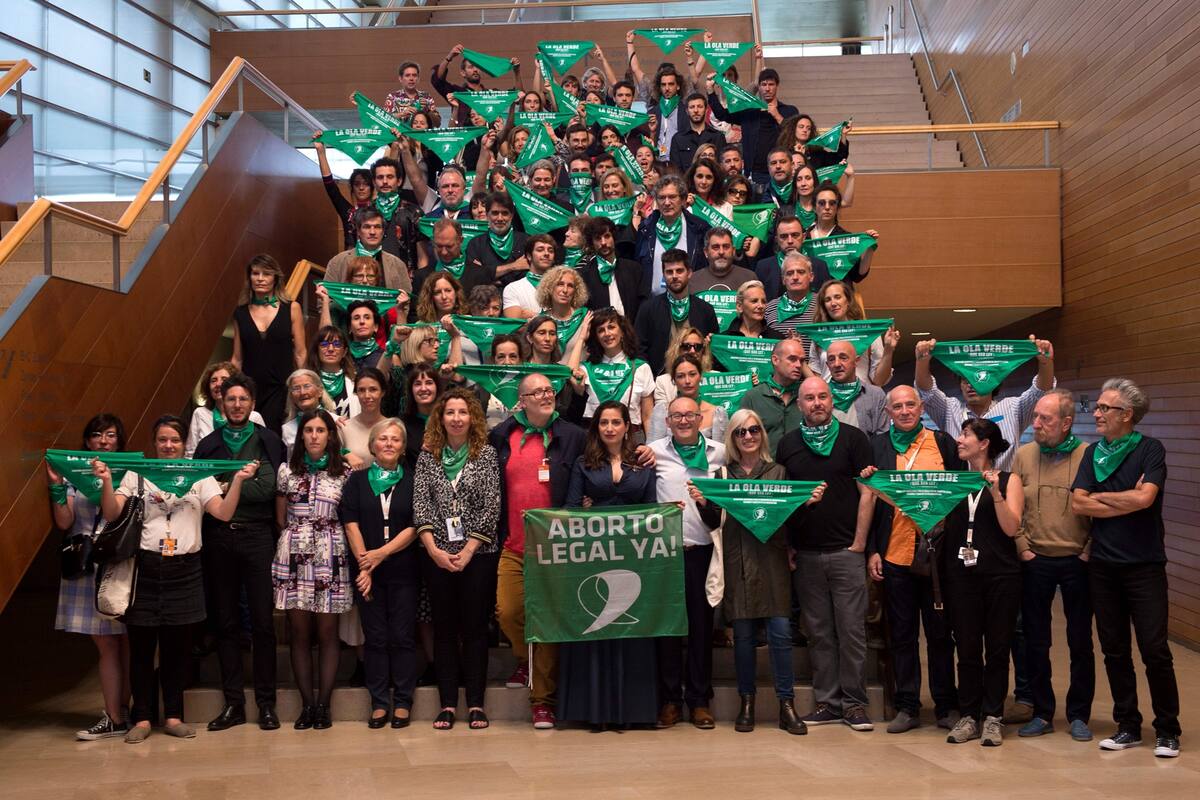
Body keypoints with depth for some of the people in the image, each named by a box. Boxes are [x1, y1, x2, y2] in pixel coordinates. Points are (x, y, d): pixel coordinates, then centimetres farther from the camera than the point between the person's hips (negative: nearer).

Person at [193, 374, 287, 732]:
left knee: (262, 621, 0)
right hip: (219, 537, 2)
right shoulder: (208, 444, 13)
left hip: (257, 536, -2)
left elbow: (267, 489, -2)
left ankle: (266, 703, 9)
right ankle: (233, 703, 15)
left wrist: (226, 486, -3)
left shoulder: (268, 441, 6)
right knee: (226, 622, 7)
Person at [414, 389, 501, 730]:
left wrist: (468, 550, -10)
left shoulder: (486, 453, 1)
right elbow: (420, 504, 0)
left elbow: (491, 507, -4)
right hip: (437, 554, 2)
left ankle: (475, 703, 8)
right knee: (444, 627, 5)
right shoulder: (428, 455, 6)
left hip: (478, 553, -2)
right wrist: (433, 549, -10)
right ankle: (447, 703, 11)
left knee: (476, 626, 2)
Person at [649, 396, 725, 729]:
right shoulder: (655, 451, 6)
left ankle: (700, 700, 14)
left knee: (701, 624, 5)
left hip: (702, 549, 1)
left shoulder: (719, 452, 9)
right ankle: (670, 699, 13)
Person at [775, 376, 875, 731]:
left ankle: (853, 702, 8)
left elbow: (867, 492, 0)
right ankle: (827, 701, 14)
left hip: (846, 551, -3)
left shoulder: (853, 438, 2)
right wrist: (787, 547, 4)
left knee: (851, 630, -1)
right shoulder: (787, 444, 10)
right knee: (819, 632, 7)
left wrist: (859, 543, -6)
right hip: (805, 554, 3)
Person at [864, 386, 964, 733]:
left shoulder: (944, 442, 5)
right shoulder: (876, 446, 6)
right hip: (894, 556, 1)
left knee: (940, 633, 8)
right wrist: (871, 551, 1)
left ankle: (946, 706, 18)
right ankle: (907, 707, 16)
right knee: (902, 636, 7)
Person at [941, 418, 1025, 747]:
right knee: (967, 648, 5)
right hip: (961, 573, 2)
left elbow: (1011, 527, -6)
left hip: (1001, 575, -2)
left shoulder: (1009, 480, 4)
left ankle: (992, 717, 13)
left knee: (997, 648, 4)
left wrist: (995, 492, -16)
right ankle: (969, 716, 13)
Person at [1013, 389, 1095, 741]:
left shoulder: (1088, 457, -8)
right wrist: (1023, 549, -1)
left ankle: (1079, 715, 21)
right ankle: (1042, 713, 21)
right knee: (1035, 641, 9)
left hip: (1076, 563, -2)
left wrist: (1088, 553, -7)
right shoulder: (1023, 454, 1)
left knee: (1081, 642, 8)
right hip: (1035, 563, 2)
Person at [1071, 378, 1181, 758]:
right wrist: (1127, 502, -10)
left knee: (1155, 649, -3)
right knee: (1114, 650, 9)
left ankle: (1167, 730, 11)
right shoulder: (1093, 453, 8)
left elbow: (1145, 498, -19)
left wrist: (1100, 497, -6)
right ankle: (1128, 726, 20)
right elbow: (1077, 503, -3)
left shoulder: (1150, 449, -5)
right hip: (1103, 566, 5)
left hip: (1145, 566, -5)